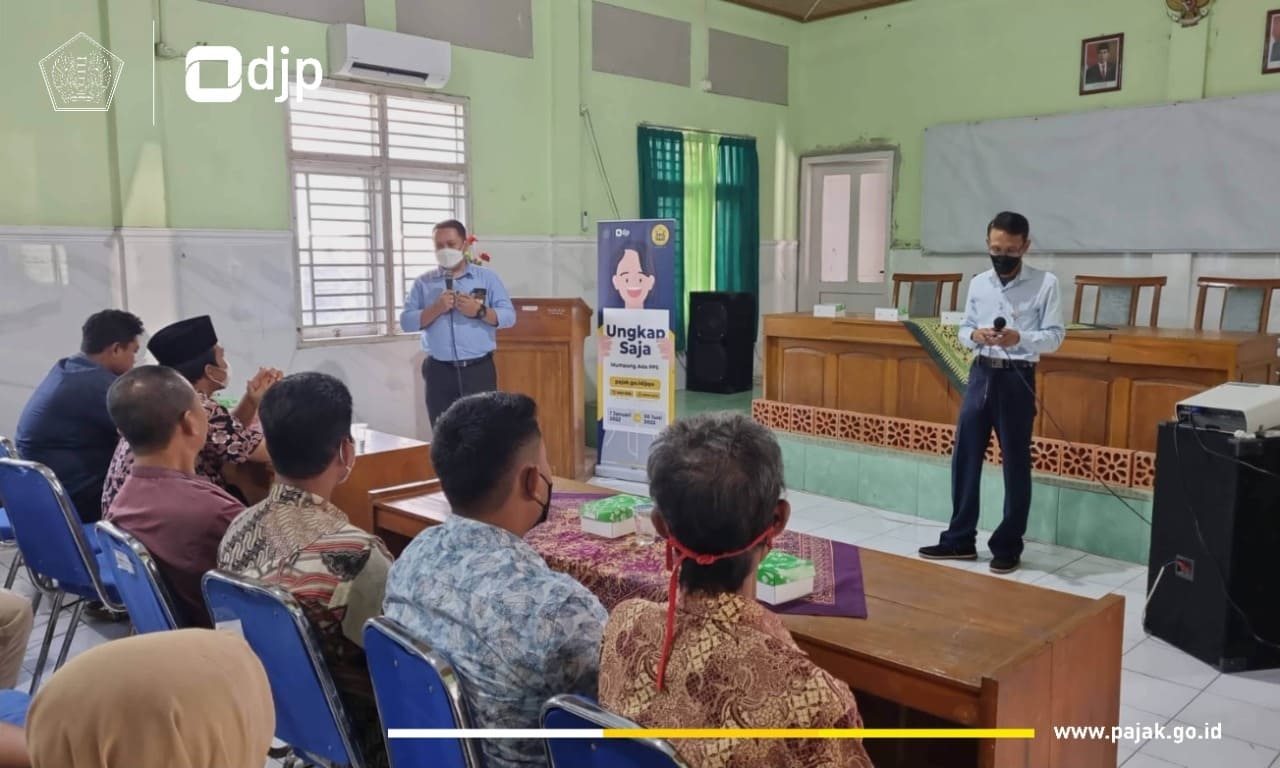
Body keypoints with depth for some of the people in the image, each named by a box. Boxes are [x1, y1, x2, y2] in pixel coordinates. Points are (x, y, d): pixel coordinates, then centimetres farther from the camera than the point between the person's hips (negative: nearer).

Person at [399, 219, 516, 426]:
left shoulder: (487, 277, 6)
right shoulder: (423, 282, 9)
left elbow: (509, 316, -1)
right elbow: (406, 321, 1)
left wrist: (479, 311, -17)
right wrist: (437, 308, -13)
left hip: (479, 369, -1)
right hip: (440, 371, 2)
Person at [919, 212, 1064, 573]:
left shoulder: (1045, 283, -5)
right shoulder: (977, 283, 9)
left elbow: (1054, 336, -6)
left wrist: (1020, 338, -24)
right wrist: (975, 335, -12)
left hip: (1017, 379, -4)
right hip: (981, 374, 4)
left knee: (1016, 464, 4)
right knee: (964, 457, 7)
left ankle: (1008, 546, 17)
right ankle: (960, 539, 19)